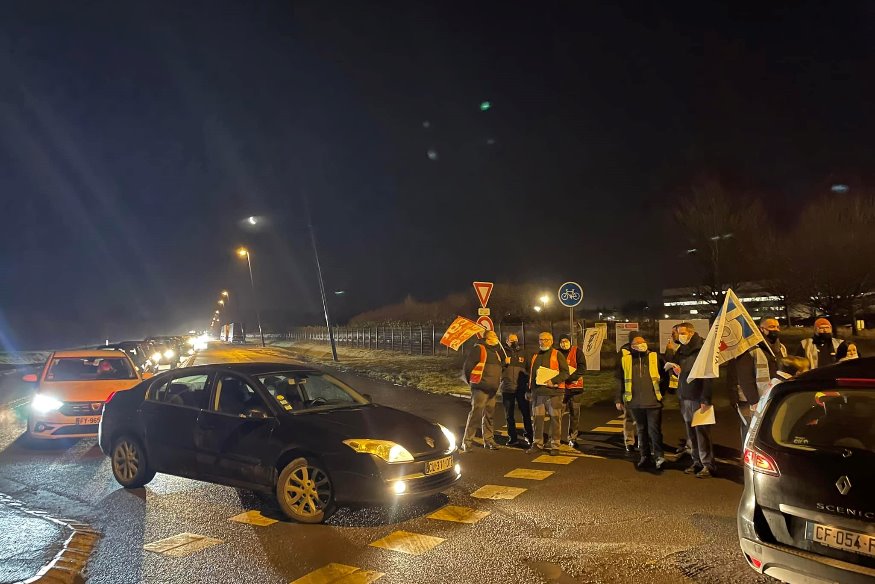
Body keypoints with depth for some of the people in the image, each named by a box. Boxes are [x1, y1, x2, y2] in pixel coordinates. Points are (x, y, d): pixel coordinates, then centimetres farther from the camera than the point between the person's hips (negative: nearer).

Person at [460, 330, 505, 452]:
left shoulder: (496, 351, 20)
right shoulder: (478, 349, -7)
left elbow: (501, 364, 28)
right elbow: (468, 365, -11)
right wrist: (472, 381, -2)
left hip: (492, 390, 8)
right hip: (480, 388, -8)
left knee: (489, 414, 13)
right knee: (476, 413, -12)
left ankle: (488, 440, 22)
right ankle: (467, 442, -8)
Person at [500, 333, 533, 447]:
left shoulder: (522, 353, 12)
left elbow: (529, 369, 15)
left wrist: (528, 382, 5)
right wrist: (504, 363, -15)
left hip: (521, 388, 0)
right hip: (507, 388, 0)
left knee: (526, 413, -4)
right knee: (509, 415, 8)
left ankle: (529, 437, 4)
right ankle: (512, 438, 17)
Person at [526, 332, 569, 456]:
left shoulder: (557, 355, 1)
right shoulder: (535, 356, 18)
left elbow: (565, 372, -5)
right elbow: (531, 373, 24)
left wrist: (553, 381, -17)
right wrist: (530, 389, 16)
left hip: (553, 391, -5)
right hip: (537, 392, 5)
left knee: (555, 419, -2)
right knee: (537, 418, 7)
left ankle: (555, 445, 4)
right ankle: (537, 443, 17)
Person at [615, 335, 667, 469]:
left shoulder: (655, 357, 4)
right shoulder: (625, 359, 6)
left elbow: (665, 375, 10)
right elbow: (620, 381, 8)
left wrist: (662, 391, 5)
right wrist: (619, 400, 6)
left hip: (653, 401, -2)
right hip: (635, 402, 2)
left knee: (654, 429, -5)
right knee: (641, 430, 13)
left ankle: (658, 456, 4)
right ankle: (644, 456, 23)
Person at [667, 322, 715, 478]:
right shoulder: (681, 351, 14)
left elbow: (707, 376, -14)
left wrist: (705, 399, -19)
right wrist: (676, 370, 0)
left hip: (698, 399, -7)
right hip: (684, 398, 7)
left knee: (702, 431, -4)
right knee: (691, 433, 9)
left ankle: (707, 464, 4)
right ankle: (697, 462, 16)